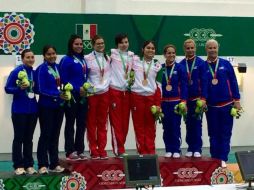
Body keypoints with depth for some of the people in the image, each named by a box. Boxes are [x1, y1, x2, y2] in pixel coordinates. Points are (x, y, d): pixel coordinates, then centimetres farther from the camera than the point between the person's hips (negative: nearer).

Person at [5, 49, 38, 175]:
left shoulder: (35, 73, 5)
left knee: (29, 138, 10)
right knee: (19, 138, 1)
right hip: (19, 110, -4)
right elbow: (7, 89, -9)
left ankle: (29, 165, 16)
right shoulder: (16, 72, -9)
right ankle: (18, 166, 7)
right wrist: (20, 88, -23)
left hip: (32, 109, 5)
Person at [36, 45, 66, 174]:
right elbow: (41, 90, -16)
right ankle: (42, 165, 7)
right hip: (46, 107, -6)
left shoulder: (58, 67, 7)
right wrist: (58, 94, -22)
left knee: (55, 135, 11)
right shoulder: (42, 69, -10)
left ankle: (54, 164, 19)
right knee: (45, 135, 0)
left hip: (58, 106, 6)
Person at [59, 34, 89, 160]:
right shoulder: (66, 60, -8)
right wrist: (78, 89, -16)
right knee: (70, 124, 2)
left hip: (83, 96, 7)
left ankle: (79, 151, 17)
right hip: (71, 97, -7)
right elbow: (64, 79, -14)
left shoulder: (83, 60, 13)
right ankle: (70, 152, 7)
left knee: (82, 124, 9)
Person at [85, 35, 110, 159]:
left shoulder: (108, 58, 10)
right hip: (92, 93, -4)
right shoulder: (87, 58, -4)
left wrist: (108, 85, 6)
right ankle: (94, 151, 8)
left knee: (102, 123, 7)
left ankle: (102, 150, 13)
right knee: (91, 123, 2)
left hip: (105, 93, 4)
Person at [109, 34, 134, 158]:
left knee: (125, 121, 5)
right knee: (116, 121, -3)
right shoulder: (112, 54, -1)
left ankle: (119, 147, 14)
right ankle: (119, 149, -1)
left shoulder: (131, 56, 13)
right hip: (115, 90, -4)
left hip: (127, 90, 5)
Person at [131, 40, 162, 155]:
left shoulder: (157, 65, 10)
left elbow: (158, 85, 8)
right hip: (137, 96, -1)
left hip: (151, 97, 1)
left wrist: (158, 104, 3)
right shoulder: (135, 61, 5)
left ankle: (150, 151, 9)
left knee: (150, 126, 4)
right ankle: (142, 152, 7)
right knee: (139, 125, 2)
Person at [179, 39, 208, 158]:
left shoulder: (200, 63, -4)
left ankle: (197, 149, 7)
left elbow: (204, 82, -7)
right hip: (186, 99, 2)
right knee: (188, 124, 8)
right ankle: (190, 148, 14)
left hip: (197, 98, -2)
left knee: (197, 124, 1)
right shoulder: (181, 64, 2)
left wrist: (203, 98, -14)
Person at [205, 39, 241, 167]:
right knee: (213, 134, 6)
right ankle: (215, 159, 13)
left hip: (227, 105, 0)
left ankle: (223, 159, 7)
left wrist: (237, 100, -2)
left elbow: (233, 82, 2)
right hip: (211, 106, 1)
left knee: (225, 133, 2)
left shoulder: (226, 64, 2)